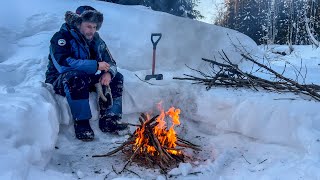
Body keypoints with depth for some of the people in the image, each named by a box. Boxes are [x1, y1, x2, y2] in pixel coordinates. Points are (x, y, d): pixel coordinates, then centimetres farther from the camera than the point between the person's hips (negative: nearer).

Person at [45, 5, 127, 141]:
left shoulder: (95, 40, 3)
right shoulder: (61, 38, -16)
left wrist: (108, 73, -25)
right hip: (59, 81, -6)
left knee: (116, 77, -9)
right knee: (77, 77, -39)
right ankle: (81, 123, -28)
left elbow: (110, 63, 1)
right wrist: (96, 65, -34)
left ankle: (108, 120, -13)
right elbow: (63, 64, -34)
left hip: (86, 79, 6)